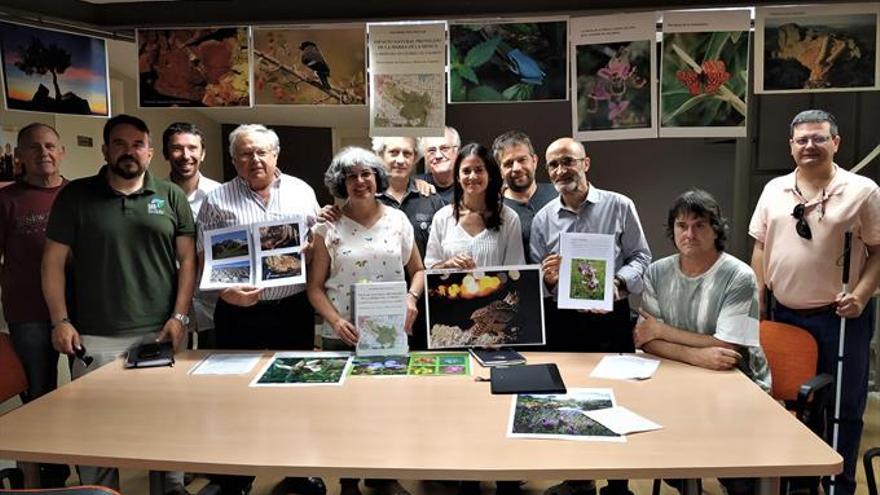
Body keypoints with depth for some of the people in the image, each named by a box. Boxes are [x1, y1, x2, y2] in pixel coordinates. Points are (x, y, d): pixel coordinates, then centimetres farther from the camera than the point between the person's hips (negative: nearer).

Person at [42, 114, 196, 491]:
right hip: (96, 339, 0)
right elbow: (53, 261, 4)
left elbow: (188, 259, 5)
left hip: (160, 335, 1)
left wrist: (179, 316, -4)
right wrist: (60, 321, -3)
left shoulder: (171, 197, 5)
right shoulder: (75, 196, 4)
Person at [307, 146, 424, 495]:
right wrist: (335, 320, -17)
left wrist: (411, 298, -10)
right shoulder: (328, 227, -2)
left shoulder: (397, 220, 4)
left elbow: (417, 270, 9)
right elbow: (315, 286, -2)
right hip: (343, 336, -2)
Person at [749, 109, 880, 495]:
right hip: (784, 314, 4)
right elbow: (760, 247, 11)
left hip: (841, 316, -3)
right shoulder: (774, 190, 6)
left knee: (844, 406, 7)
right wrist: (758, 298, 6)